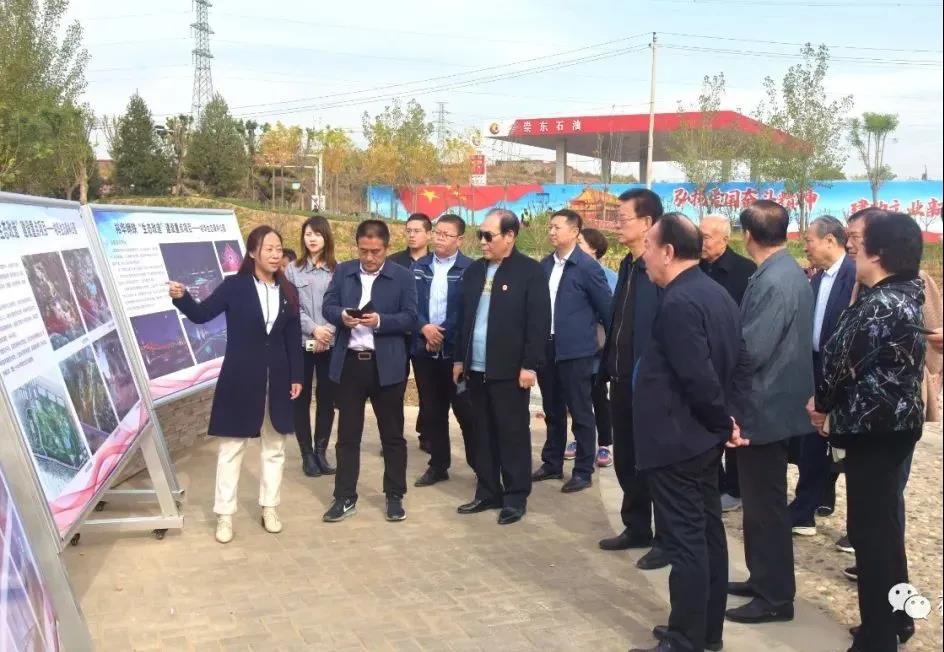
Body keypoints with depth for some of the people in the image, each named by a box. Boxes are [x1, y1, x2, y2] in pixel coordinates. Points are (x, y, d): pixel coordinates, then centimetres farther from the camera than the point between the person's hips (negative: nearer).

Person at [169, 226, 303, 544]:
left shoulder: (288, 291, 4)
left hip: (277, 379, 4)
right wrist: (181, 297, -33)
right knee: (231, 448, 4)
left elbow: (293, 338, 5)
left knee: (274, 447, 13)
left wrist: (296, 377, 3)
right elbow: (201, 314, -13)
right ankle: (224, 514, 13)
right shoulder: (234, 285, -6)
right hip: (240, 378, -4)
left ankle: (269, 508, 26)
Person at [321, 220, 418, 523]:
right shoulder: (342, 271, 7)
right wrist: (342, 316, -18)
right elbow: (328, 307, 4)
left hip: (387, 365, -2)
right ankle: (345, 497, 19)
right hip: (349, 362, 2)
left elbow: (410, 318, -6)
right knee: (347, 434, 9)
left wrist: (380, 321, -22)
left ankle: (395, 496, 20)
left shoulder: (403, 276, -1)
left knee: (392, 434, 8)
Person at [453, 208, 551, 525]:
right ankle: (488, 492, 23)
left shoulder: (530, 271, -8)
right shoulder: (473, 271, 11)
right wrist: (459, 358, 14)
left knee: (513, 435, 2)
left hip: (510, 370, -6)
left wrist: (530, 365, -15)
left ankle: (515, 498, 12)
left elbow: (539, 322, -11)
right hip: (476, 369, 6)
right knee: (483, 435, 12)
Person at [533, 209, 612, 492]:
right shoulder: (545, 265, 8)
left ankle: (583, 471, 12)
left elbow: (607, 308, -5)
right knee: (552, 411, 16)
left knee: (581, 413, 2)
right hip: (547, 347, 6)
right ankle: (552, 463, 28)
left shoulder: (588, 267, -10)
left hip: (575, 349, -6)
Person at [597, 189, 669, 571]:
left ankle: (667, 539, 17)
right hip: (623, 378, 9)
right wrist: (609, 363, 13)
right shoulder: (628, 265, 11)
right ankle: (636, 527, 31)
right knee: (625, 458, 17)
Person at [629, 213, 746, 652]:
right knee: (707, 532, 16)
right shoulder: (717, 294, 10)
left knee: (685, 541, -1)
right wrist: (723, 423, 11)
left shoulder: (678, 303, -21)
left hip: (676, 439, -10)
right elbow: (728, 364, 13)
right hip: (703, 436, 10)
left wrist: (723, 423, -11)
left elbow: (698, 378, -25)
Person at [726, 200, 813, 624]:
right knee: (760, 500, 19)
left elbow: (750, 351, -26)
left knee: (765, 504, 1)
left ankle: (776, 597, 13)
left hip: (764, 406, -10)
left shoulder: (773, 282, -22)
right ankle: (764, 579, 32)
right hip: (772, 402, 10)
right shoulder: (787, 272, 9)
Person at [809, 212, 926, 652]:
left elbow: (844, 363, -18)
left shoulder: (879, 305, -21)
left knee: (869, 529, 0)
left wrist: (822, 404, 1)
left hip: (873, 425, -10)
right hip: (896, 420, 10)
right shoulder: (905, 295, 10)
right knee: (884, 523, 19)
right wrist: (830, 402, 7)